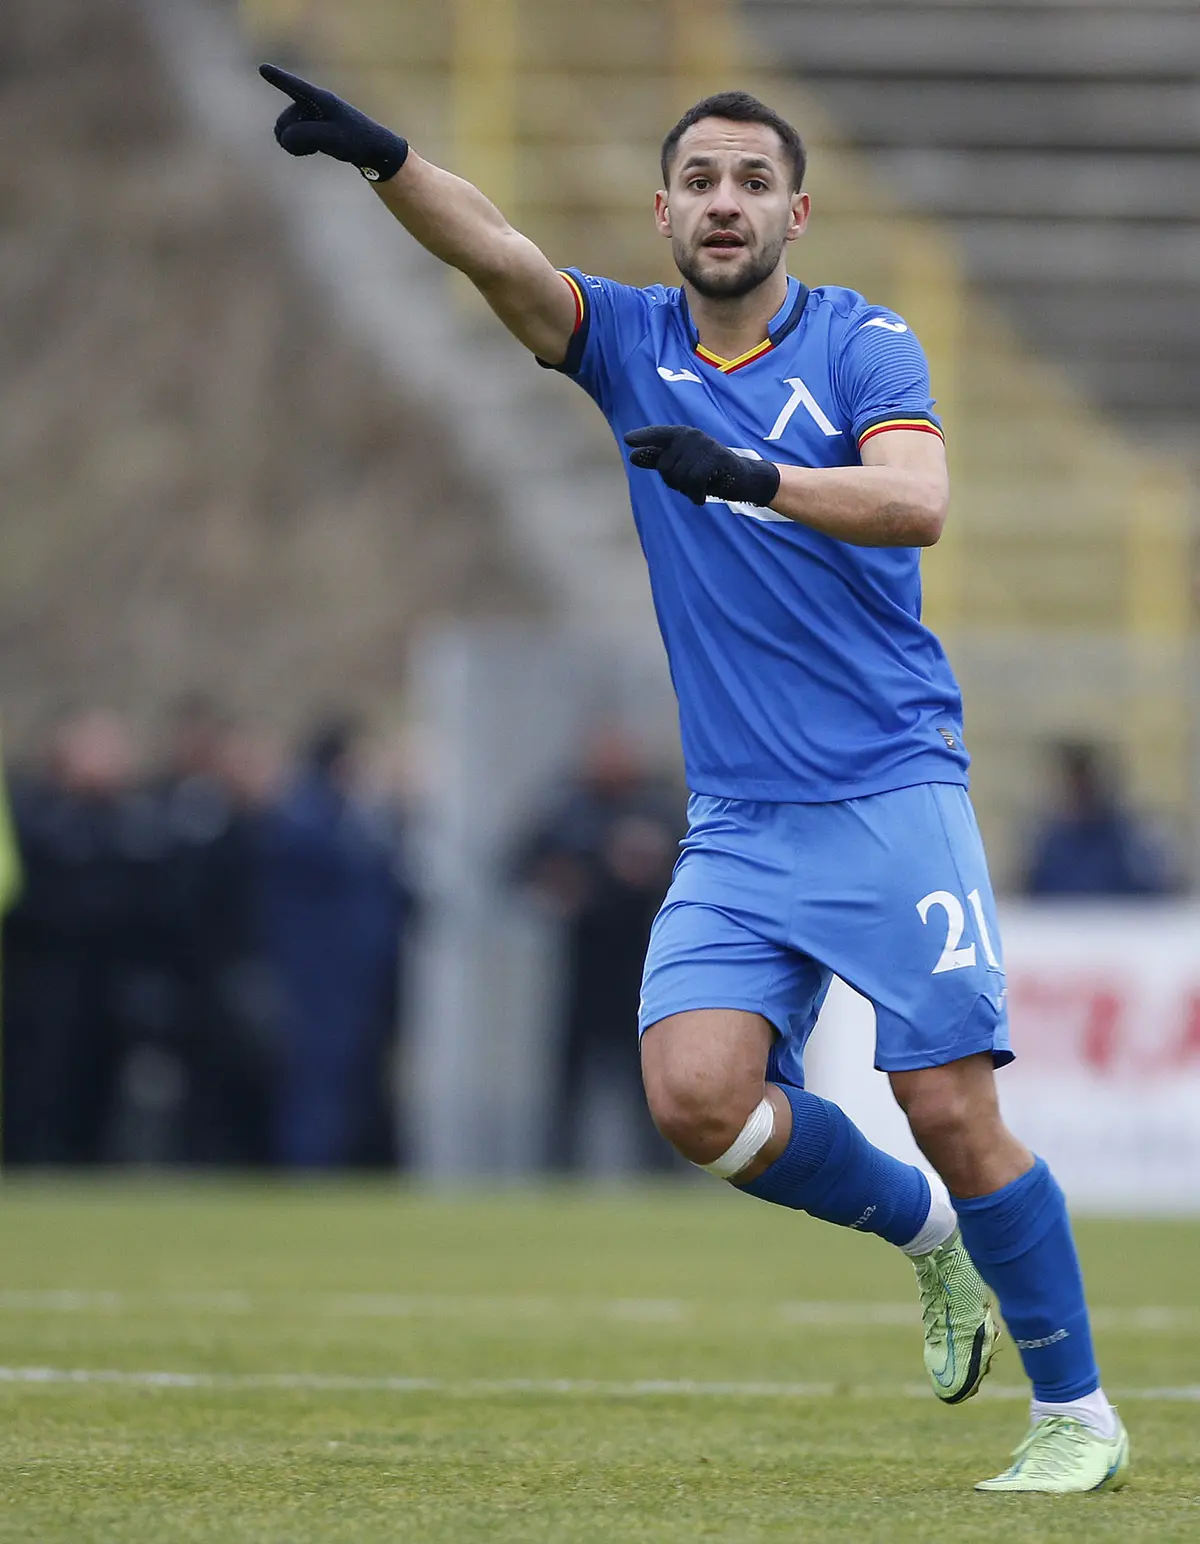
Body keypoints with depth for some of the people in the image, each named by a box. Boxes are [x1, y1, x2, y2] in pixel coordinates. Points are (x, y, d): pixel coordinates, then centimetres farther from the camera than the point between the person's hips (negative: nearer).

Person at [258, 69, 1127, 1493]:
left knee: (951, 1108, -9)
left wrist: (748, 473, -34)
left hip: (890, 798, -4)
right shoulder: (628, 342, 8)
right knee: (697, 1096, -14)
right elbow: (495, 254, -11)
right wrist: (377, 156, -30)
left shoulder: (862, 343, -1)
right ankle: (921, 1228, 13)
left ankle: (1077, 1413, 7)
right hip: (736, 825, 4)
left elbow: (918, 503, -19)